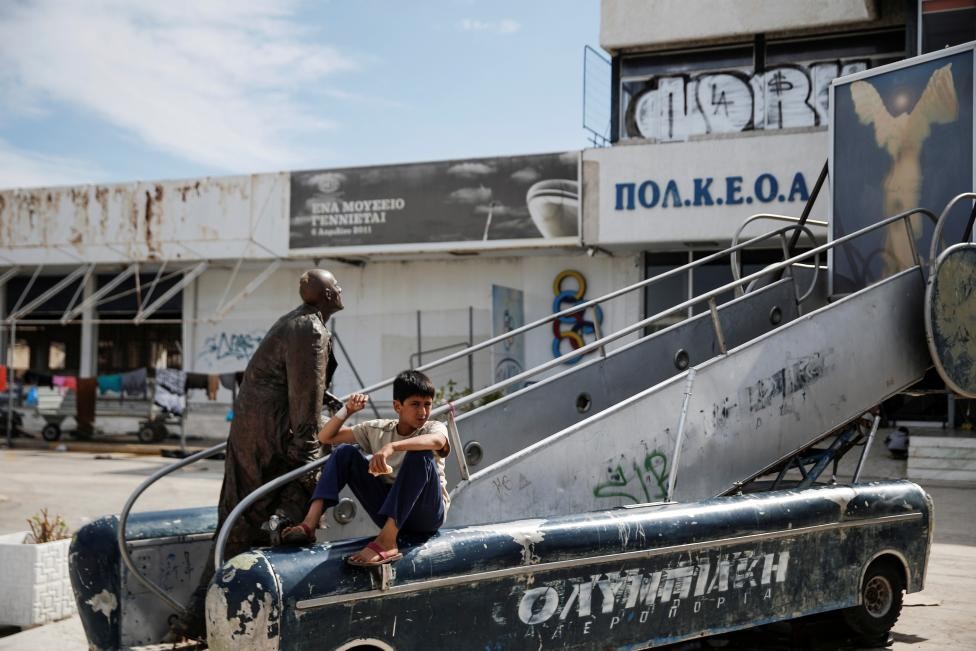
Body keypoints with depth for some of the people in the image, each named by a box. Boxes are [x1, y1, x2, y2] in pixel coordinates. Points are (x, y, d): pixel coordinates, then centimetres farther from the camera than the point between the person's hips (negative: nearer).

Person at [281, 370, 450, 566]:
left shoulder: (434, 428, -6)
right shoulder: (378, 429, 6)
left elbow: (437, 441, -34)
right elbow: (325, 437, 10)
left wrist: (391, 447, -49)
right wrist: (348, 410, -7)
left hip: (427, 512, -4)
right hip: (391, 513, 4)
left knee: (420, 455, -33)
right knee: (345, 453, -6)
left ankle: (387, 541, -44)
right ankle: (310, 523, -24)